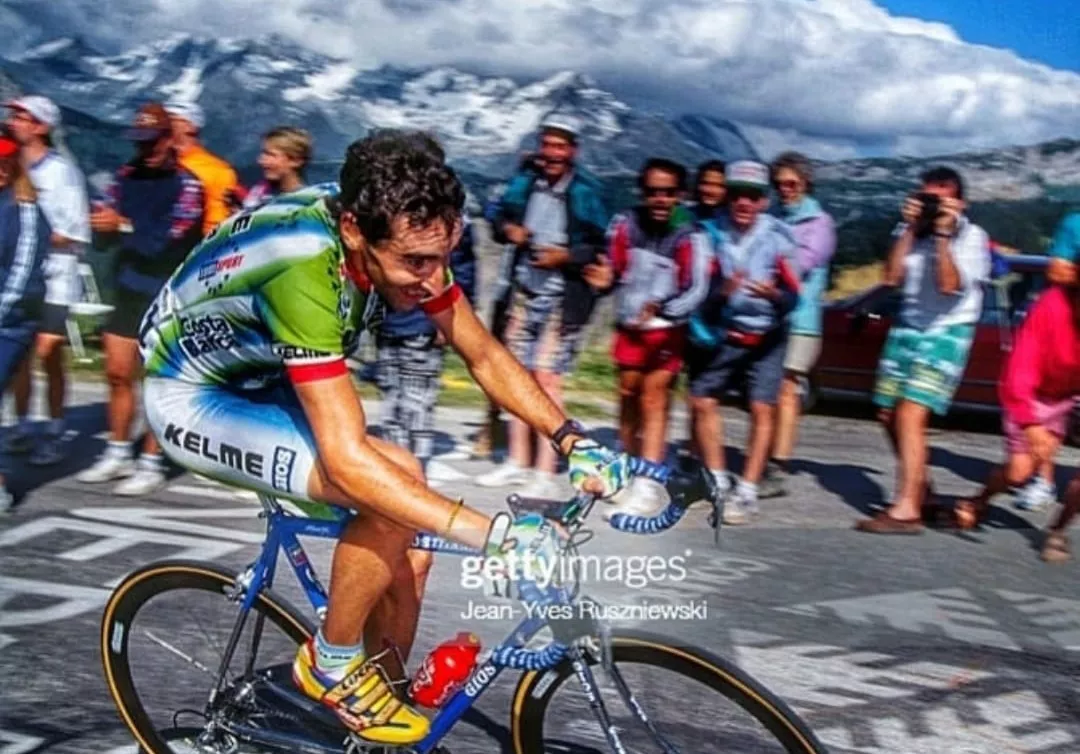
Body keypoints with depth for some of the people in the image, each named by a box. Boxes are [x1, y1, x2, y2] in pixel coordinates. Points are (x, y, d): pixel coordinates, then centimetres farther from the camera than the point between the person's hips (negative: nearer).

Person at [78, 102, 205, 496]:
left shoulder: (186, 184, -10)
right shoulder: (127, 175, 9)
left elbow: (172, 237, -20)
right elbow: (106, 222, 3)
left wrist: (125, 226, -15)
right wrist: (106, 220, -19)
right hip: (129, 288, 6)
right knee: (118, 373, 11)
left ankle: (151, 464, 6)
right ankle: (118, 453, 25)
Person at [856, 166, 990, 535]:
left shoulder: (972, 236, -7)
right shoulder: (912, 230, 4)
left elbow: (949, 285, -19)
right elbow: (891, 276, -6)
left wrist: (943, 234, -20)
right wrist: (909, 229, -9)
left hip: (947, 332, -6)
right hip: (907, 327, 6)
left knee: (910, 414, -17)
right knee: (888, 414, 10)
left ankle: (906, 510, -17)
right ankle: (920, 488, 32)